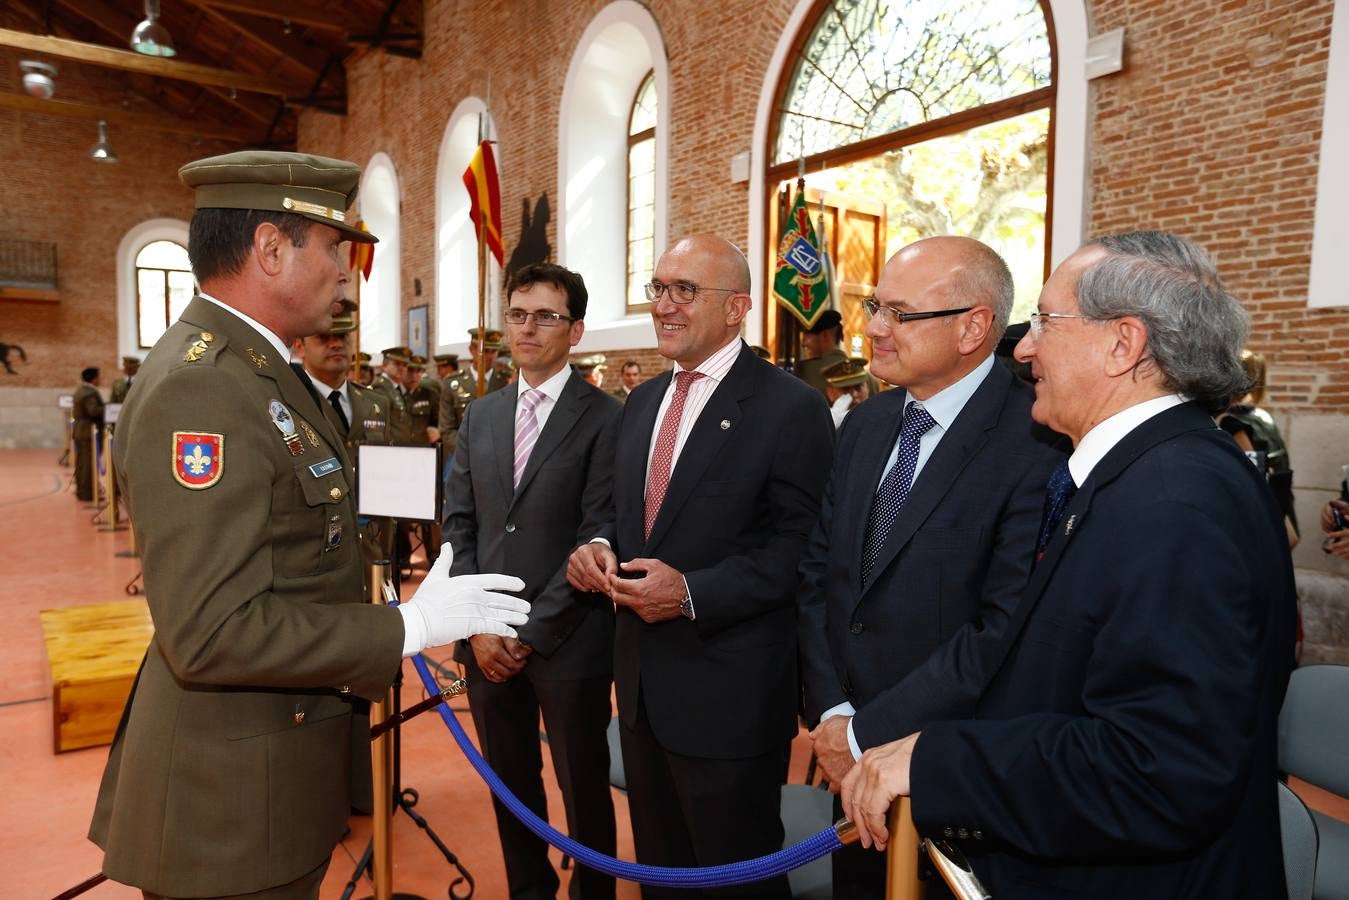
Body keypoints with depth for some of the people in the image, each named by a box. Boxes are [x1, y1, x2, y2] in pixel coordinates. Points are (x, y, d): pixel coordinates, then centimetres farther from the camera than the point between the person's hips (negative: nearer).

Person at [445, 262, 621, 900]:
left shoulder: (606, 419, -9)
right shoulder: (480, 417, 9)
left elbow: (598, 538, -13)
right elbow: (459, 525, 7)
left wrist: (533, 631, -13)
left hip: (567, 642, -4)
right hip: (488, 641, 5)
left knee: (583, 788, 12)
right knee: (510, 783, 19)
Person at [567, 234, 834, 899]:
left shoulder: (791, 409, -14)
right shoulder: (643, 401, 9)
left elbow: (801, 546, -17)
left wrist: (693, 593, -25)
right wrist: (601, 547, -5)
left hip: (728, 691, -7)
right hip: (642, 681, 7)